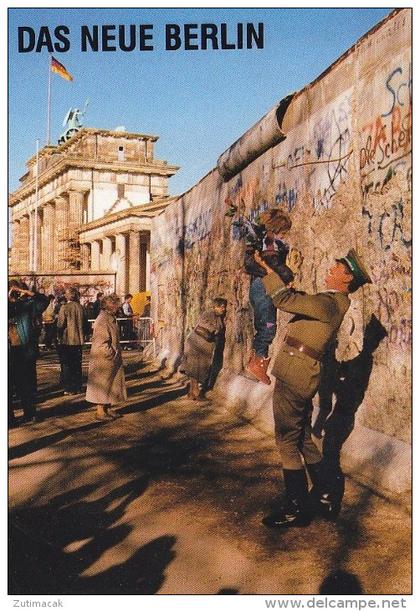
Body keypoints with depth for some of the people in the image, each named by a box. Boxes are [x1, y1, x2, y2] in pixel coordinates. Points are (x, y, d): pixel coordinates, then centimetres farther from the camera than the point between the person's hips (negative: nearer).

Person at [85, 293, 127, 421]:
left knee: (109, 385, 15)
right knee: (102, 385, -1)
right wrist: (113, 354, -18)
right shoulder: (102, 320, -20)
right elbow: (101, 343, -24)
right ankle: (100, 412, 8)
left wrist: (116, 353, 14)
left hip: (110, 359, 10)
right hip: (103, 359, -10)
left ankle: (107, 409, 25)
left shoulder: (110, 318, 11)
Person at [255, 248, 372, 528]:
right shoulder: (334, 303, 14)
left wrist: (267, 269, -10)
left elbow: (284, 299, -22)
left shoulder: (328, 303, -17)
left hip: (293, 376, -10)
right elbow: (297, 298, 27)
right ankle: (322, 496, 30)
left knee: (288, 441, -2)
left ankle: (296, 509, 7)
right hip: (302, 377, 10)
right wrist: (274, 274, 19)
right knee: (303, 438, 20)